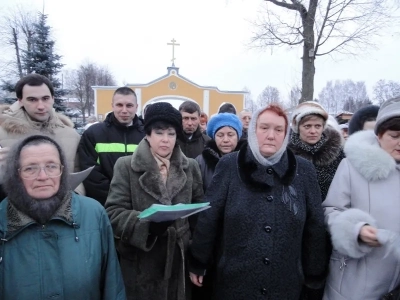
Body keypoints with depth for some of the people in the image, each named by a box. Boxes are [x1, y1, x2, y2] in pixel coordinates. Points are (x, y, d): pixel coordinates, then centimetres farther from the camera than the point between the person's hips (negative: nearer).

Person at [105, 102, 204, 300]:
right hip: (141, 264, -2)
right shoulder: (126, 166, -3)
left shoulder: (190, 167, 5)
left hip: (179, 260, 3)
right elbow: (114, 213, -8)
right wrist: (147, 222, -25)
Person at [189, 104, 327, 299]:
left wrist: (315, 275, 7)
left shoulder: (303, 171, -3)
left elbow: (315, 226, 3)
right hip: (235, 281, -1)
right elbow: (208, 217, -4)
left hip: (286, 284, 1)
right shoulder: (229, 165, -7)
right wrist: (198, 263, 0)